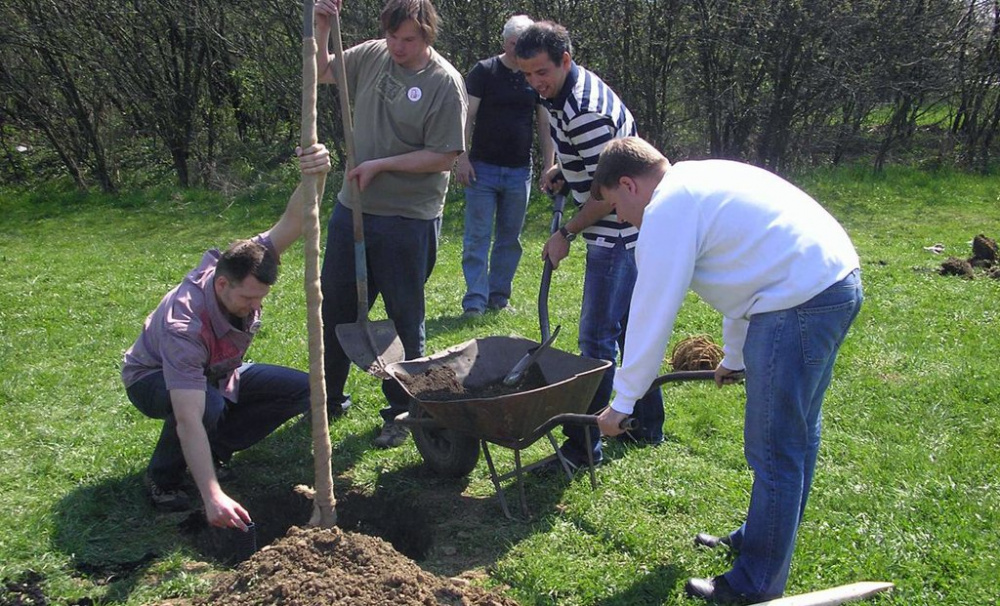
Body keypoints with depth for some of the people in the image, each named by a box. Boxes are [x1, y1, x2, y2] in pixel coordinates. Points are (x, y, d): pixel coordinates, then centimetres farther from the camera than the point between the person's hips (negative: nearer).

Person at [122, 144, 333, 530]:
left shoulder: (242, 267, -26)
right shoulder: (184, 326, -43)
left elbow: (291, 223, -38)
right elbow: (188, 420, -48)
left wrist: (314, 176, -61)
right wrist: (212, 496, -54)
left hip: (217, 373, 6)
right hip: (154, 379, -6)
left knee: (300, 390, -12)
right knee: (209, 405, -42)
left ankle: (213, 450, 2)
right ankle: (163, 478, -12)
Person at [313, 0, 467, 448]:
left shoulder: (444, 83, -13)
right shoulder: (372, 55, 4)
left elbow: (444, 157, -16)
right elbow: (321, 72, 18)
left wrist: (380, 165, -16)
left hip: (408, 220, -6)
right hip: (352, 209, 6)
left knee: (405, 319, 6)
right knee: (334, 307, 15)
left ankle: (401, 413, 22)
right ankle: (327, 395, 34)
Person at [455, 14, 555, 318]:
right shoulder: (484, 71, -2)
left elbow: (544, 126, 11)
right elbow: (467, 117, -5)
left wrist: (549, 166, 4)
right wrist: (462, 158, -13)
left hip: (519, 171, 4)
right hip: (482, 169, -3)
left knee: (510, 239, 9)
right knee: (477, 238, -4)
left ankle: (498, 297, 20)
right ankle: (475, 301, -3)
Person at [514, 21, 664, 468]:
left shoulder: (586, 112, -25)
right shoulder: (566, 93, 8)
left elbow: (607, 193, -23)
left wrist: (566, 235, -12)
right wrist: (561, 171, 6)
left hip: (617, 237, -11)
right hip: (630, 231, 11)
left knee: (597, 339, -5)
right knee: (627, 327, 19)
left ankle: (584, 445, 4)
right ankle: (648, 426, 32)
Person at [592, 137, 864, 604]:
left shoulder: (666, 211, -10)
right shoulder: (700, 180, 20)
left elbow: (651, 317, -10)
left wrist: (622, 403, 0)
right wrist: (734, 356, 39)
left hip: (799, 303, -11)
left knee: (773, 452, 0)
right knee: (795, 438, 22)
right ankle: (756, 539, 41)